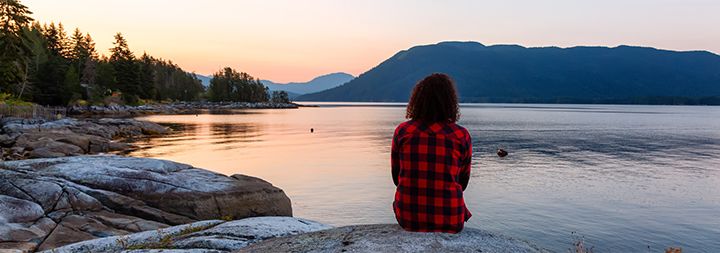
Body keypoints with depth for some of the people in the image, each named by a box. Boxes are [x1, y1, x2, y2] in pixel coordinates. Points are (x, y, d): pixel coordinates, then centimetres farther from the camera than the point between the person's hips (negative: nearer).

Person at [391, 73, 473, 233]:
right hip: (449, 220, -1)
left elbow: (396, 177, 5)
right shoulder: (461, 136, -8)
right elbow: (463, 182, 6)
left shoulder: (402, 131, -5)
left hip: (407, 217, 1)